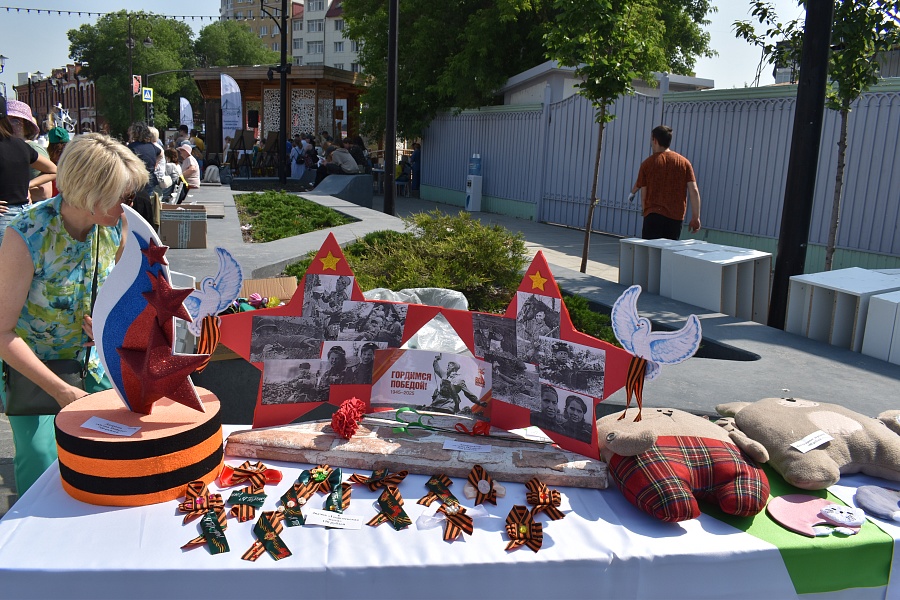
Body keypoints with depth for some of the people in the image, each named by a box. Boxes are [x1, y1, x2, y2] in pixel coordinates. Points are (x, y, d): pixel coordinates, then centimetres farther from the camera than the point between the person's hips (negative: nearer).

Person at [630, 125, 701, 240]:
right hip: (677, 218, 3)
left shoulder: (647, 164, 1)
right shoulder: (684, 162, 6)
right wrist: (696, 218, 2)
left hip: (653, 215, -2)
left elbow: (643, 196, 1)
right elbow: (694, 191, 0)